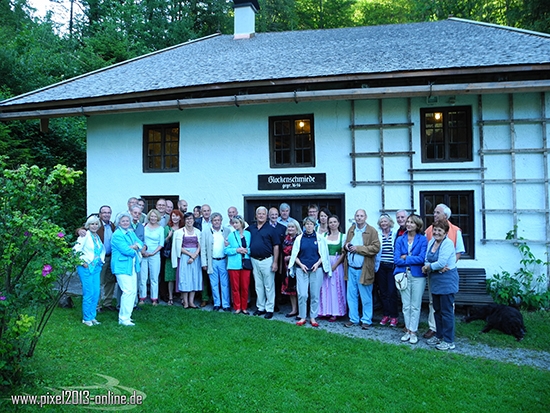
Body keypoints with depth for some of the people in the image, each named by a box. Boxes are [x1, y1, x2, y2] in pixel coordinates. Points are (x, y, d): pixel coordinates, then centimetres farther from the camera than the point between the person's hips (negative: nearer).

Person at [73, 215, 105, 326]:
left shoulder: (98, 237, 13)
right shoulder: (85, 236, -8)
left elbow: (102, 249, 28)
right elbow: (76, 250, -15)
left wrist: (101, 259, 15)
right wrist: (83, 262, -13)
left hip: (96, 268, 7)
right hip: (86, 268, -7)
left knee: (96, 293, 7)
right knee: (88, 293, -5)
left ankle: (92, 317, 19)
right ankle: (86, 318, 8)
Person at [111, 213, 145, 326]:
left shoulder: (131, 233, 17)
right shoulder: (117, 235, -8)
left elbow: (140, 244, 8)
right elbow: (125, 250, -17)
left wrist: (133, 247, -12)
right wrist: (134, 250, 0)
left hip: (132, 266, 8)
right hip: (122, 266, -8)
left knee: (133, 291, 9)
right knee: (128, 291, -14)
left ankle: (126, 315, 20)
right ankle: (123, 318, -6)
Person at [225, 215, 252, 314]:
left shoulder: (248, 234, 5)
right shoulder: (231, 235, 3)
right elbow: (226, 250, 0)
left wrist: (247, 250, -10)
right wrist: (236, 250, -13)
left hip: (245, 264, 1)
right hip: (234, 264, 0)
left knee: (245, 287, 5)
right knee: (235, 287, 4)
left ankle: (244, 307, 18)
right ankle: (237, 307, 16)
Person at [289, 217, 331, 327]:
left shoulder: (320, 238, 4)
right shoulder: (299, 238, 7)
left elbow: (324, 254, 5)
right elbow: (295, 255, 8)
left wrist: (317, 263, -8)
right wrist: (301, 264, -5)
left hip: (316, 269, 0)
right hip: (302, 269, 0)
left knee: (315, 294, 3)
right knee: (302, 294, -3)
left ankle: (313, 317, 16)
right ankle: (302, 317, 11)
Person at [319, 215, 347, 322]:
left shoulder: (342, 236, 0)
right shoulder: (324, 236, 7)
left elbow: (343, 253, -4)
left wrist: (334, 265, -12)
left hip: (337, 264, -2)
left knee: (336, 287, 1)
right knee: (325, 287, 5)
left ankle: (335, 312, 8)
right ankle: (326, 311, 15)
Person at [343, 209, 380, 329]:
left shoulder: (372, 231, -5)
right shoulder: (351, 230, 12)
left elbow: (376, 247, -14)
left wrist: (358, 248, -17)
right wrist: (346, 245, -1)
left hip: (364, 269, -5)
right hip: (351, 268, 5)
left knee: (366, 297, 5)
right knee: (351, 296, 10)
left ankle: (367, 320, 17)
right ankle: (353, 319, 21)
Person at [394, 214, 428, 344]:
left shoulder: (423, 239, -3)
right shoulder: (400, 239, 5)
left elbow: (422, 258, -14)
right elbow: (396, 259, -4)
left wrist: (406, 258, -9)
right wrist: (413, 259, -10)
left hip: (417, 275, -2)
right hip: (403, 275, 3)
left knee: (415, 306, 5)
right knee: (406, 305, 9)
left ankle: (413, 332, 15)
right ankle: (408, 330, 21)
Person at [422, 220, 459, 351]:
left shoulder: (448, 244, -15)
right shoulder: (431, 242, 8)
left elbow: (441, 263, -24)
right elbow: (427, 260, 4)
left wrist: (428, 267, -9)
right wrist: (437, 267, -15)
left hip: (447, 281, -8)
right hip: (435, 281, 8)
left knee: (446, 311, 0)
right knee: (437, 310, 16)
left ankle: (449, 341, 10)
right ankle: (439, 335, 30)